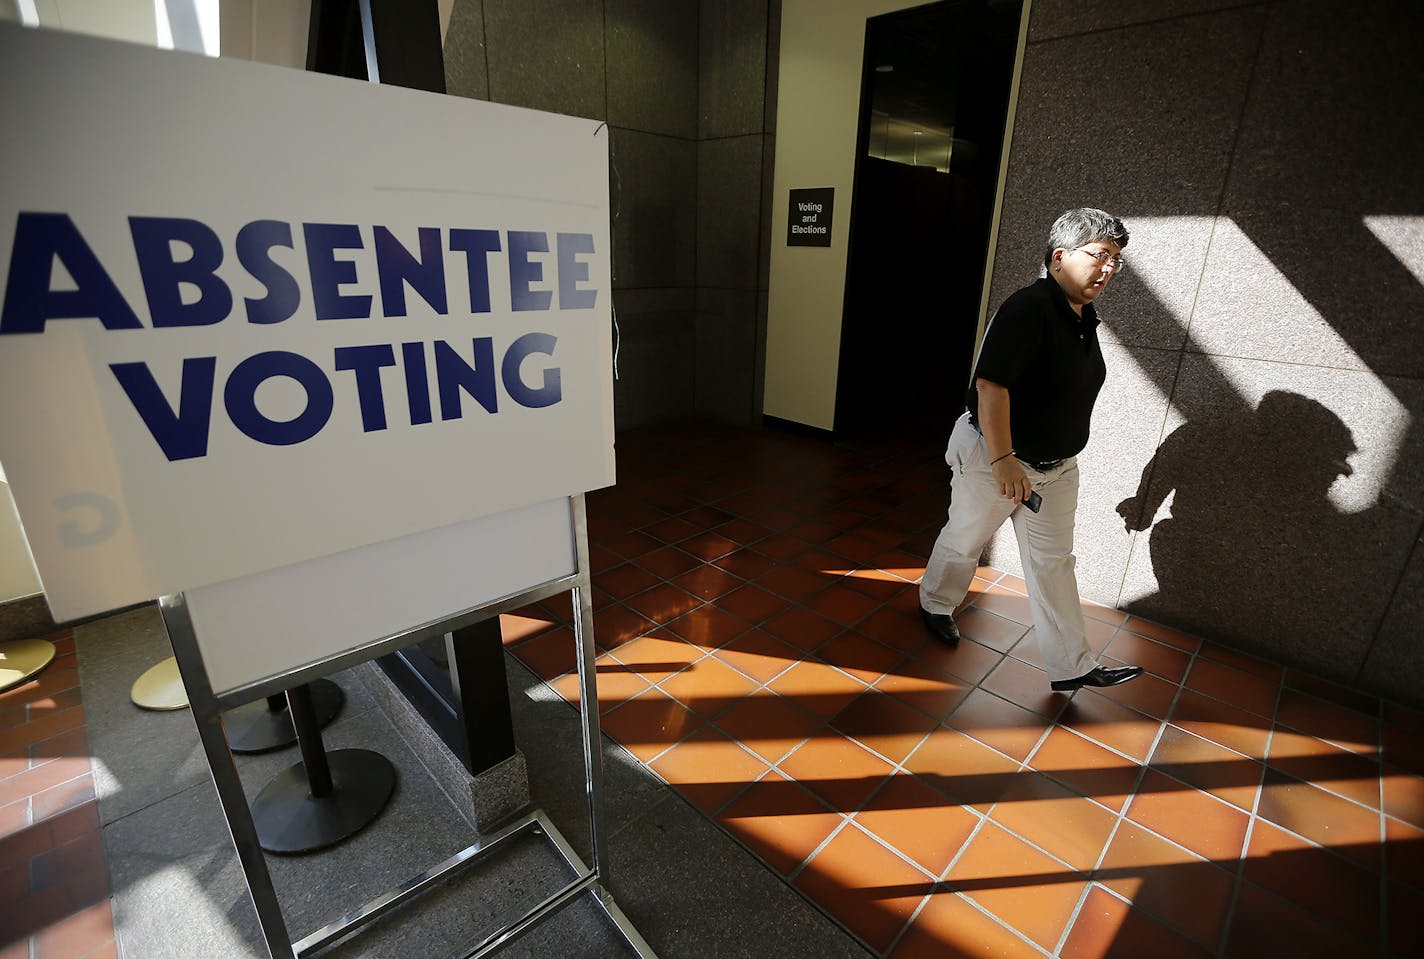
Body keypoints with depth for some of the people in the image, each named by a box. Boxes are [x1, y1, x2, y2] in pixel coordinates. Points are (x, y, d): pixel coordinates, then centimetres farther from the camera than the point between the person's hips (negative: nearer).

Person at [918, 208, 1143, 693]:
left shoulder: (1084, 316, 8)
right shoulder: (1028, 308, -21)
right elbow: (990, 384, -29)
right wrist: (1003, 459, -31)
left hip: (1057, 466, 8)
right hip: (992, 457, -8)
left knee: (1053, 562, 11)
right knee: (964, 540, 12)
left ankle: (1071, 666, 20)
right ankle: (935, 605, 39)